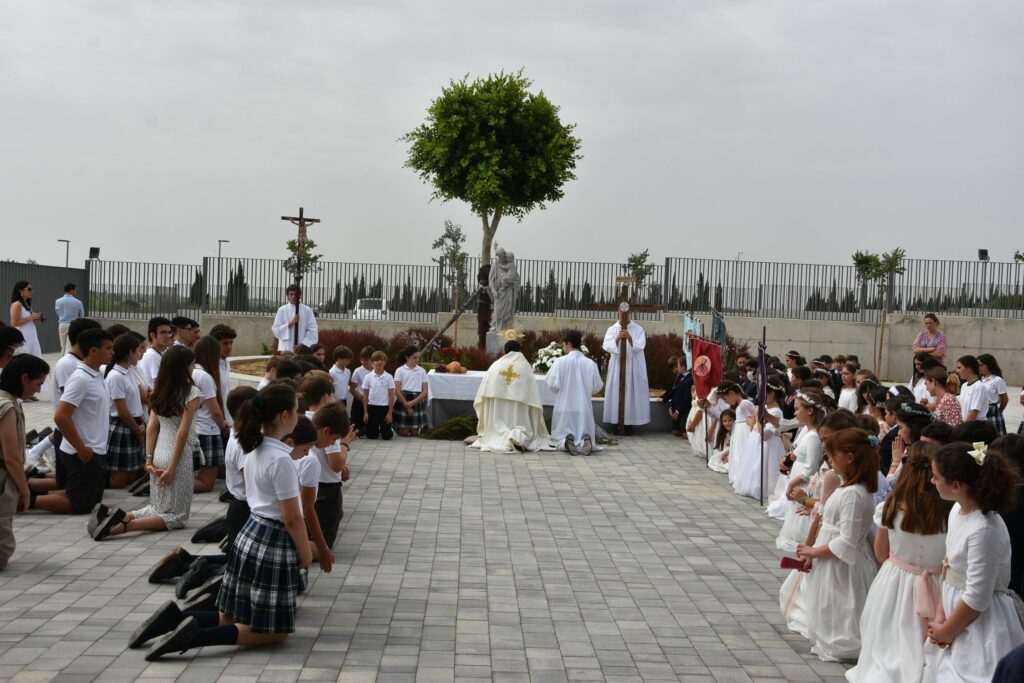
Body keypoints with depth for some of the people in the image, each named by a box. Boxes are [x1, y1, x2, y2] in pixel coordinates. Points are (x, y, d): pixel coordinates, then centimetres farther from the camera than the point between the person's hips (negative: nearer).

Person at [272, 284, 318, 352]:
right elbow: (276, 331, 2)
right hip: (286, 349, 0)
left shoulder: (307, 310, 4)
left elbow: (313, 331, 1)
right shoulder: (282, 310, 6)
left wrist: (303, 345, -9)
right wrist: (290, 323, -12)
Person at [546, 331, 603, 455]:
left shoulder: (560, 361, -10)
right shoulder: (590, 363, -3)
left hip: (564, 407, -1)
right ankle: (585, 441, -22)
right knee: (585, 433, 14)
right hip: (584, 408, 1)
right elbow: (597, 386, 4)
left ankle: (566, 441, -22)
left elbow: (552, 384, -12)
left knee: (561, 436, 13)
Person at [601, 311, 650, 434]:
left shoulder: (638, 329, 2)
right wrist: (617, 339, -25)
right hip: (616, 367, 1)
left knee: (632, 393, -2)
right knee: (616, 392, -2)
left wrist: (630, 338, -28)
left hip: (633, 368, -1)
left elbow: (640, 347, -11)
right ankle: (617, 423, 4)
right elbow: (606, 346, -8)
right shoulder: (612, 329, 5)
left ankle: (629, 424, 4)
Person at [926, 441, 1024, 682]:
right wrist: (940, 618, 3)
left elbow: (977, 598, -21)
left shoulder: (984, 530, -26)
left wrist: (946, 631, -8)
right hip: (957, 612, 8)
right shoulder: (957, 510, 0)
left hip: (981, 623, -8)